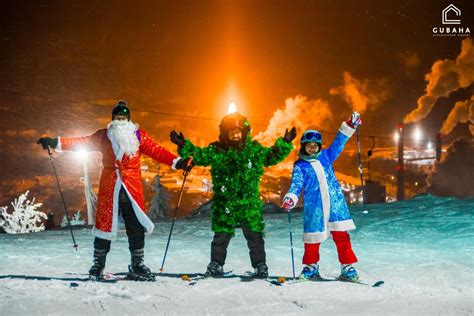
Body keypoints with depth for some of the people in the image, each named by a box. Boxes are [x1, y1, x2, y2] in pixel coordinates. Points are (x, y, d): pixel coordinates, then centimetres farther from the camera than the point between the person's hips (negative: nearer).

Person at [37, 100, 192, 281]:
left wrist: (176, 162, -9)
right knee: (104, 226, 0)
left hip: (132, 190, 0)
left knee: (136, 228, 0)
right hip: (109, 190, 0)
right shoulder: (103, 136, 10)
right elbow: (82, 142, 6)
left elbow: (156, 151, 2)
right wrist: (56, 143, -3)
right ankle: (98, 264, 14)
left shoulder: (139, 136, 8)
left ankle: (137, 266, 13)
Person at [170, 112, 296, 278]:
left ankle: (260, 265, 14)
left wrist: (284, 144, 3)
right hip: (224, 204, 0)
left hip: (249, 203, 0)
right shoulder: (216, 150, -1)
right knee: (221, 236, 6)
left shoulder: (254, 149, 3)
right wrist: (184, 146, -11)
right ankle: (216, 264, 19)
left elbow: (271, 156, 14)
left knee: (255, 236, 3)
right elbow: (199, 156, 2)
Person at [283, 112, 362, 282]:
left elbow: (338, 143, 19)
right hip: (314, 206, -2)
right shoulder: (300, 165, 4)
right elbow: (296, 184, -8)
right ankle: (311, 267, 21)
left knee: (341, 235, -3)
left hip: (335, 202, 2)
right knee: (313, 238, 2)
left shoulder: (325, 156, 14)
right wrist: (290, 198, -26)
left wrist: (350, 126, 12)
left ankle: (347, 267, 3)